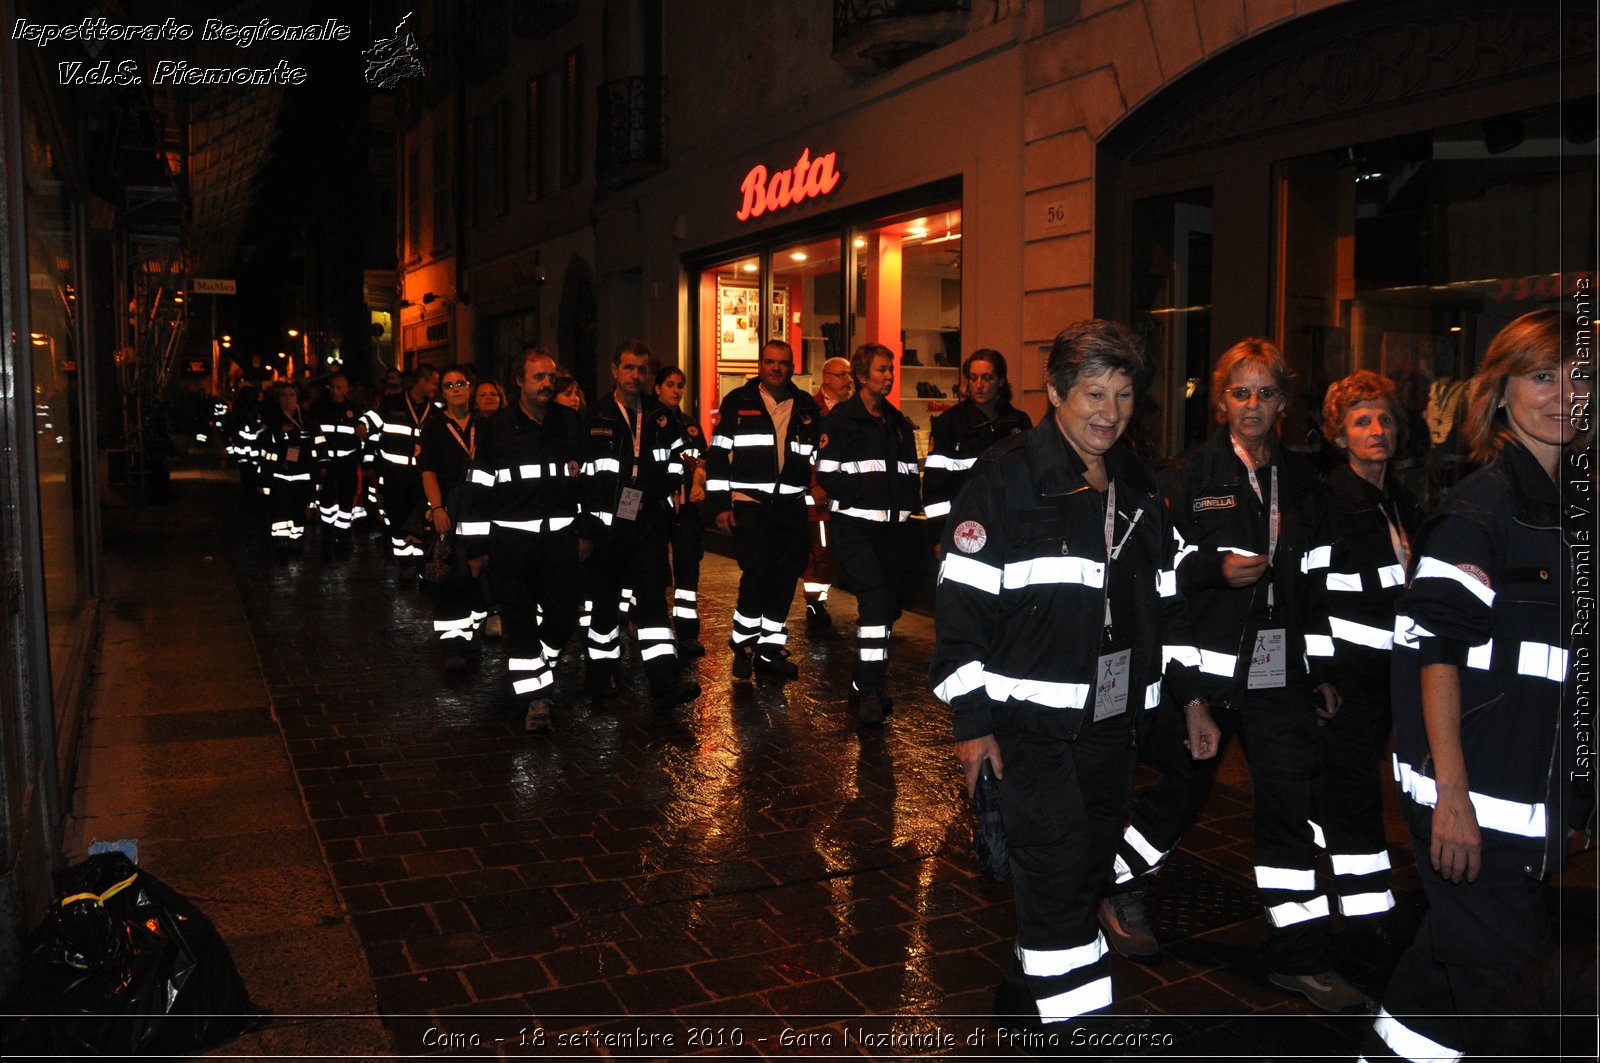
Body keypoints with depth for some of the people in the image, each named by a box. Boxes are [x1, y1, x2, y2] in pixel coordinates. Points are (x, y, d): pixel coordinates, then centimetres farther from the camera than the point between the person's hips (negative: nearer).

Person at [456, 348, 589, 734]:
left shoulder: (571, 423, 5)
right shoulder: (497, 429, 0)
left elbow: (589, 478, 11)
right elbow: (477, 488, 2)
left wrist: (587, 531, 9)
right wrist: (474, 546, 1)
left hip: (560, 535, 2)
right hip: (511, 538, -1)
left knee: (563, 614, 6)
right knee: (520, 620, 2)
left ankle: (539, 667, 34)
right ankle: (534, 695, 10)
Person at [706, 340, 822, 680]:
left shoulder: (807, 407, 12)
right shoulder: (738, 402, 2)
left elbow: (818, 457, 20)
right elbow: (717, 455, 1)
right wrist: (720, 504, -5)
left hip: (791, 506, 4)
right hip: (749, 502, -4)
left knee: (785, 577, 5)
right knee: (757, 572, -15)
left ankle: (770, 651, 17)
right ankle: (743, 645, 3)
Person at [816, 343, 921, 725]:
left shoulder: (899, 423, 18)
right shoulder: (841, 419, -2)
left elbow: (910, 473, 22)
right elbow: (826, 474, -7)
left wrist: (908, 500, 5)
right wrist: (862, 492, -14)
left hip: (891, 528, 7)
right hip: (855, 525, -7)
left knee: (889, 606, 9)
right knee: (874, 599, -20)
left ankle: (864, 683, 25)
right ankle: (869, 691, -15)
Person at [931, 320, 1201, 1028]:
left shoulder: (1139, 487, 12)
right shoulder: (1007, 476, -9)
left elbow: (1164, 599, 21)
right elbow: (962, 602, -12)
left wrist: (1190, 691, 16)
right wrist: (971, 719, -14)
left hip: (1112, 720, 7)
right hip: (1032, 725, -7)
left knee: (1087, 869, 14)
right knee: (1058, 875, -8)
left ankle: (1027, 998, 32)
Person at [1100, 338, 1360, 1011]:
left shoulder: (1301, 482, 12)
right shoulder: (1190, 476, -1)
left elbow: (1314, 581, 13)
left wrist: (1320, 670, 11)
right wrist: (1216, 569, -20)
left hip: (1278, 670, 4)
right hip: (1205, 667, -4)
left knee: (1288, 798, 2)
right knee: (1183, 785, 7)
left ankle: (1298, 955, 13)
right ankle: (1118, 892, 31)